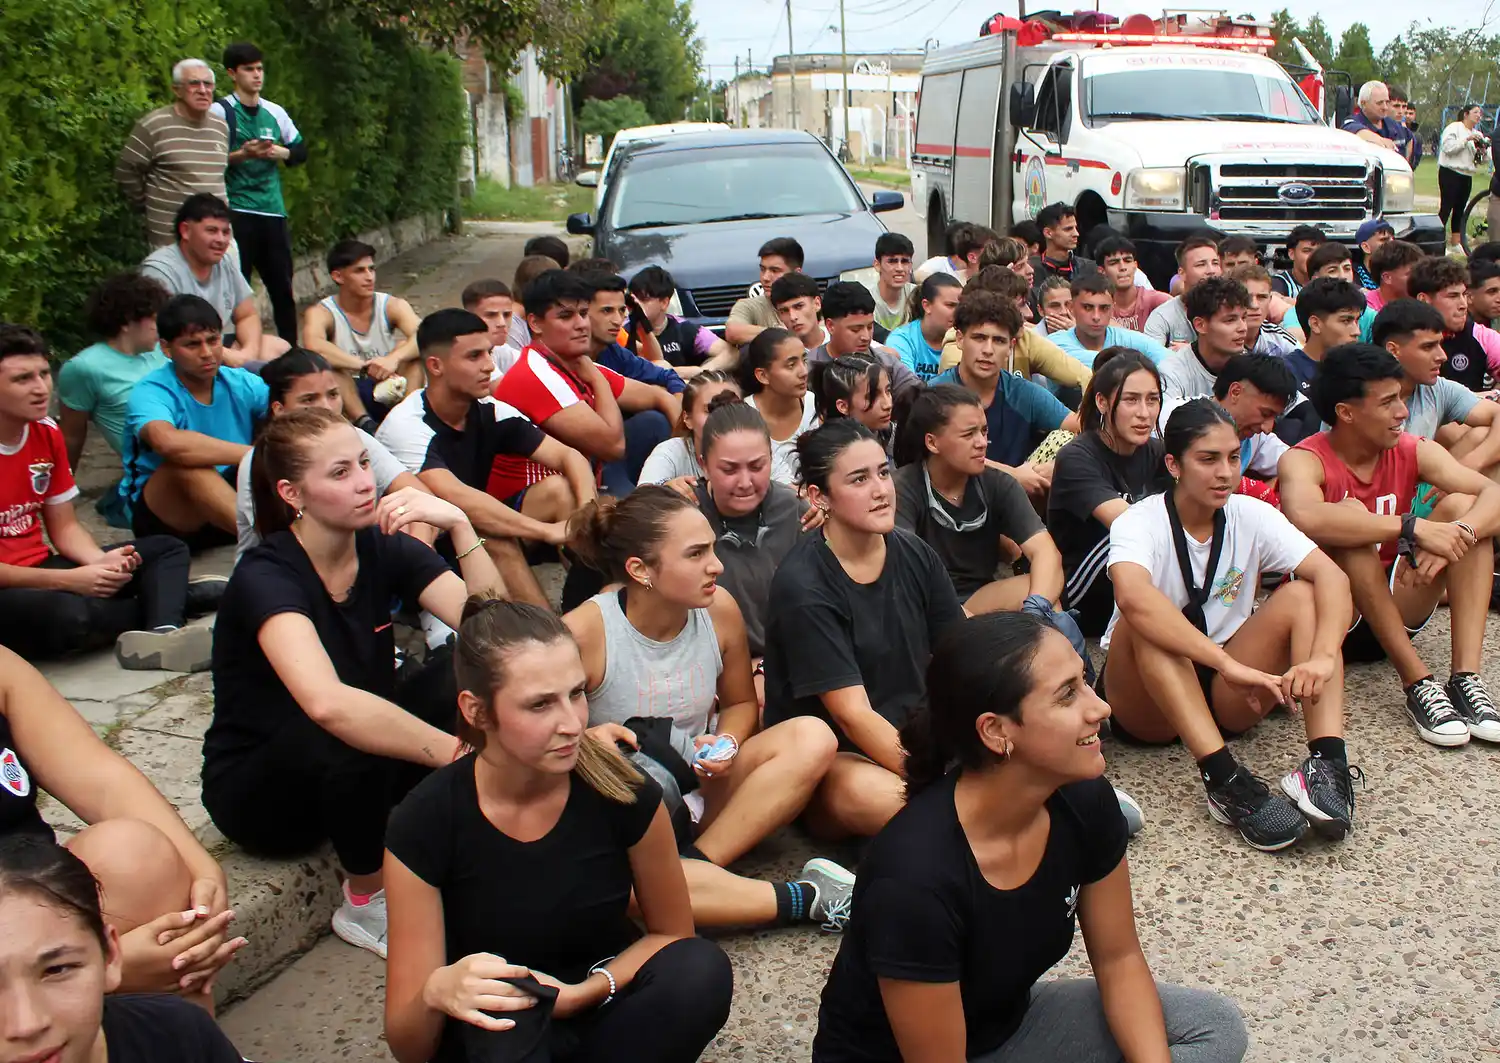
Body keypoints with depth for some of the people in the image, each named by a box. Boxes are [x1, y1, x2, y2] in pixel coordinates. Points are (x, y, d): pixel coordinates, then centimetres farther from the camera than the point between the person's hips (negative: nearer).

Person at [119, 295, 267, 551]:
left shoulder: (241, 383, -1)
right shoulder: (150, 393, -16)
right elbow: (168, 442, -39)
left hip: (231, 501, 5)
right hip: (163, 517, -5)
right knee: (186, 462, -34)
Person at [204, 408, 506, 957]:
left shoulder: (384, 548, -6)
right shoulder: (267, 576, -25)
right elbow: (327, 703, -44)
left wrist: (459, 524, -28)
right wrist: (461, 754, -43)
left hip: (355, 774, 5)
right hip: (256, 790, -5)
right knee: (349, 734, -37)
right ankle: (366, 903, -12)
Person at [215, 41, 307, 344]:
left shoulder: (275, 112, 12)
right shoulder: (220, 112, -2)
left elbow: (301, 150, 21)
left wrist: (282, 153, 0)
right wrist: (241, 155, -21)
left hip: (273, 211, 5)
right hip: (237, 213, -5)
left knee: (282, 286, 10)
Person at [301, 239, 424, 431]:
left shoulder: (393, 306, -3)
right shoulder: (321, 313, -9)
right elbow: (313, 346, -32)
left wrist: (394, 358, -41)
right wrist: (364, 366, -40)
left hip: (390, 393, 2)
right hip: (348, 395, -2)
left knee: (408, 347, -21)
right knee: (324, 361, -27)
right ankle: (365, 423, -38)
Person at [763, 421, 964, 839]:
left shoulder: (914, 554, 1)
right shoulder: (803, 587, -17)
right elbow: (853, 715, -21)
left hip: (909, 737, 6)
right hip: (827, 760, -5)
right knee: (868, 790, -38)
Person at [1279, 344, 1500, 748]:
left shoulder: (1413, 452, 0)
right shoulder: (1304, 460, -16)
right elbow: (1305, 518, -40)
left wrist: (1458, 533, -35)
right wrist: (1413, 527, -42)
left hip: (1395, 614, 5)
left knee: (1463, 505, -12)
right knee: (1352, 515, -30)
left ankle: (1466, 679, -23)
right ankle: (1418, 683, -31)